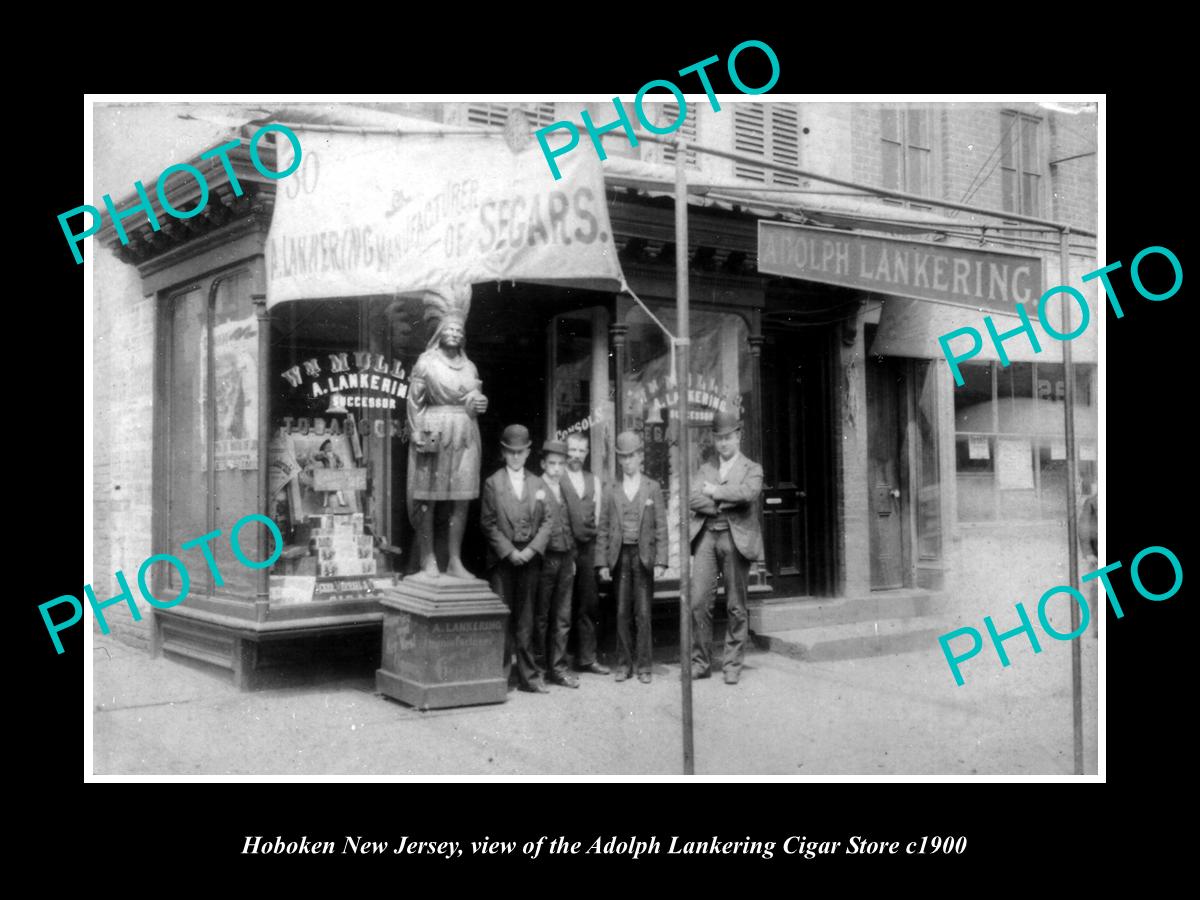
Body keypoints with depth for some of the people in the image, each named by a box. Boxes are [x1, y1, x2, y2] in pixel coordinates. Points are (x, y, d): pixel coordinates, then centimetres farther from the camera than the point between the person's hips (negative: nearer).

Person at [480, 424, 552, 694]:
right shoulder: (493, 483, 2)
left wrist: (532, 550, -7)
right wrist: (509, 551, -10)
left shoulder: (537, 484, 12)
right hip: (502, 559, -3)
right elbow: (488, 524, -3)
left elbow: (546, 522, 8)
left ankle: (528, 676, 11)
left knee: (525, 619, 6)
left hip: (529, 558, 3)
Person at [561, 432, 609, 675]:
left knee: (588, 604, 8)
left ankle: (586, 657, 17)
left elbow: (597, 516, 16)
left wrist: (592, 536, 7)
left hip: (587, 548, 5)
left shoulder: (593, 481, 15)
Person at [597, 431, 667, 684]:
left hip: (643, 555, -1)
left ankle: (643, 665, 8)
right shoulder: (612, 492, 8)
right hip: (620, 556, 2)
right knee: (621, 613, 4)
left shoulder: (652, 488, 4)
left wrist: (660, 561, -7)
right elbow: (603, 530, 7)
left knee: (643, 613, 0)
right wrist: (602, 563, 0)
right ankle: (625, 662, 14)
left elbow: (661, 527, 1)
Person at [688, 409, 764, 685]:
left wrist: (715, 492, -6)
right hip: (706, 536, 2)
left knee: (736, 606, 2)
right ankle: (699, 662, 6)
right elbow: (692, 499, 2)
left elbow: (749, 493, -15)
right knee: (698, 602, -5)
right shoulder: (705, 469, 19)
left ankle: (733, 665, 11)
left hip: (735, 539, -2)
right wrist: (724, 503, -9)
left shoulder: (752, 469, 8)